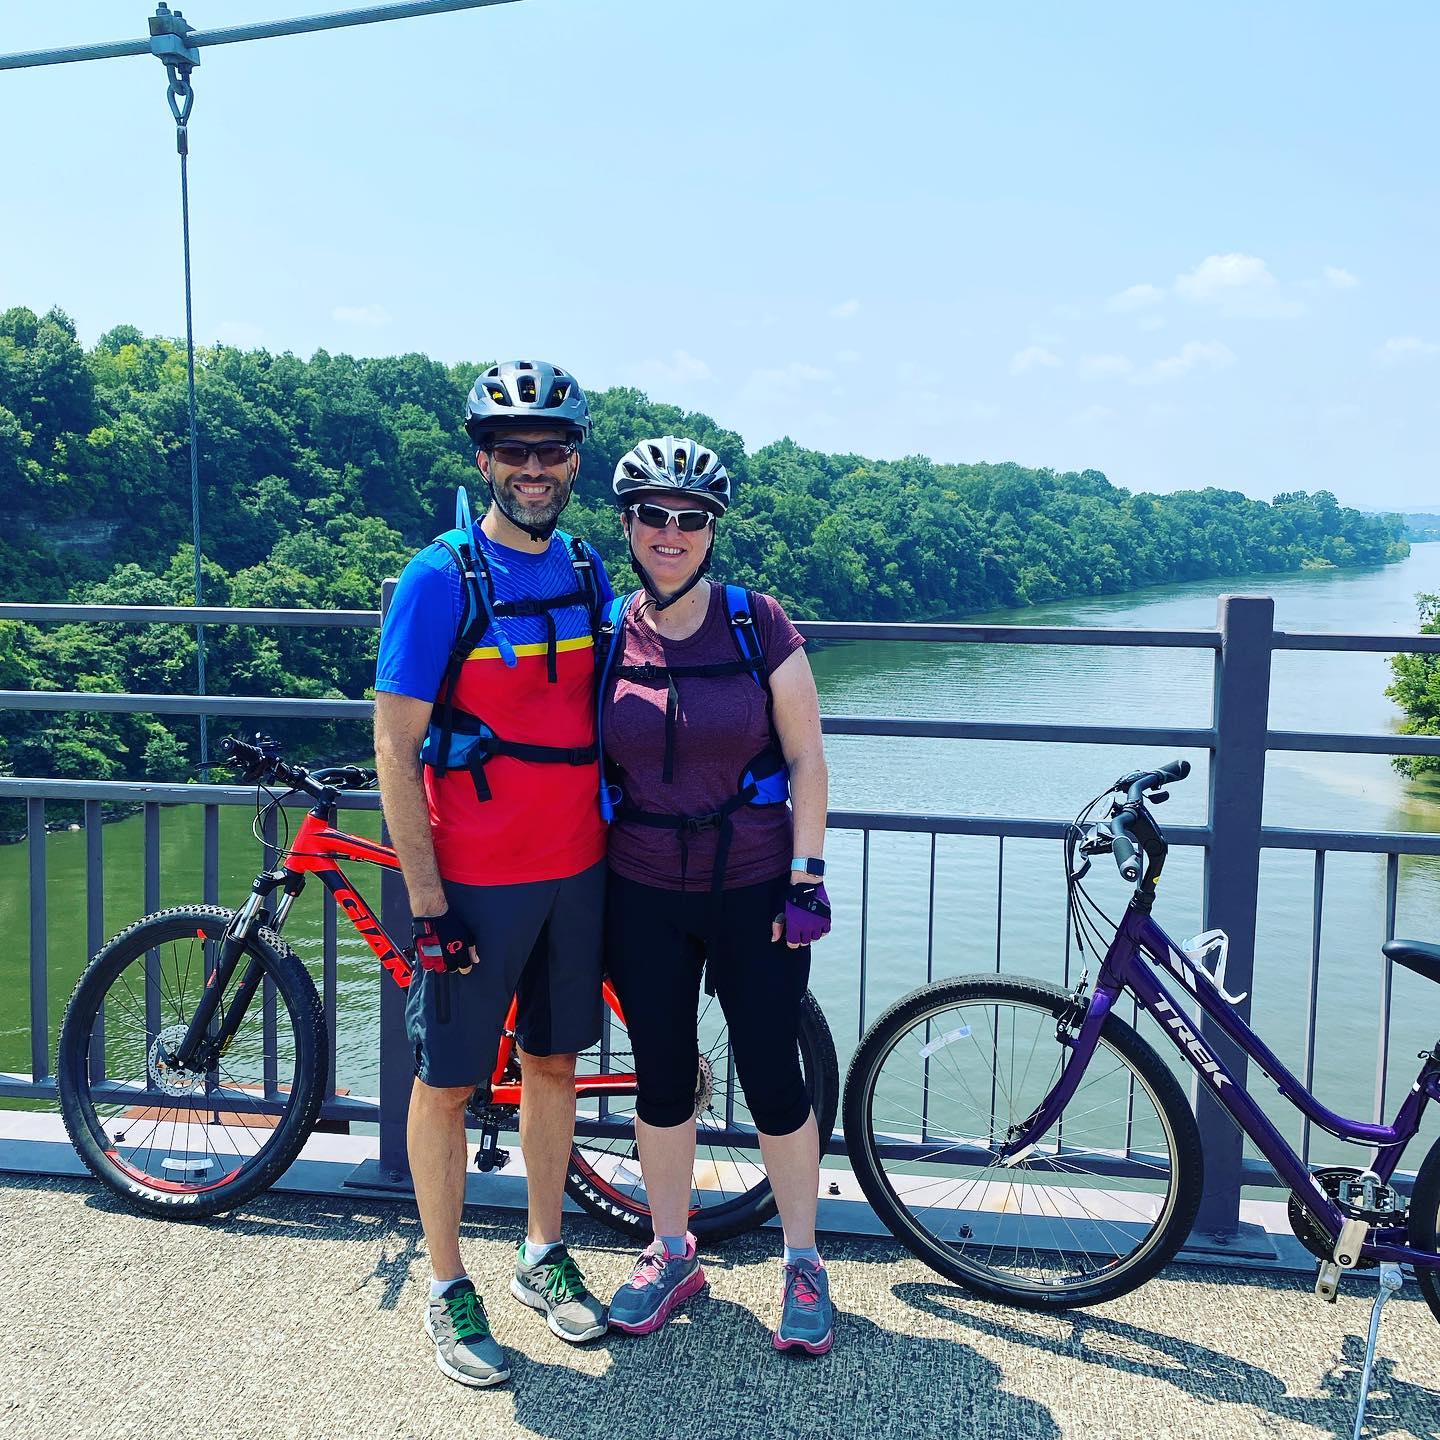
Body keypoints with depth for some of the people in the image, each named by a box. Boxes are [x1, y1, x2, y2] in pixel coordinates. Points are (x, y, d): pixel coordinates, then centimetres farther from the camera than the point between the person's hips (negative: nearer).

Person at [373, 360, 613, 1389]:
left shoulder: (588, 573, 6)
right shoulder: (442, 578, -12)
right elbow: (395, 746, -13)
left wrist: (612, 850, 12)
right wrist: (427, 899, -15)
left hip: (575, 870, 5)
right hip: (475, 882, -5)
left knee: (554, 1061, 16)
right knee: (449, 1080, 6)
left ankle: (544, 1258, 33)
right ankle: (449, 1290, 23)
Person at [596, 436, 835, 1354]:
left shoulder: (760, 625, -6)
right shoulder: (607, 636, 0)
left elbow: (807, 760, -3)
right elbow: (584, 765, 7)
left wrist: (806, 878, -8)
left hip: (753, 890, -2)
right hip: (644, 898, 2)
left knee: (773, 1078, 5)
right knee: (662, 1079, 12)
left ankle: (804, 1263, 25)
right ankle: (671, 1255, 32)